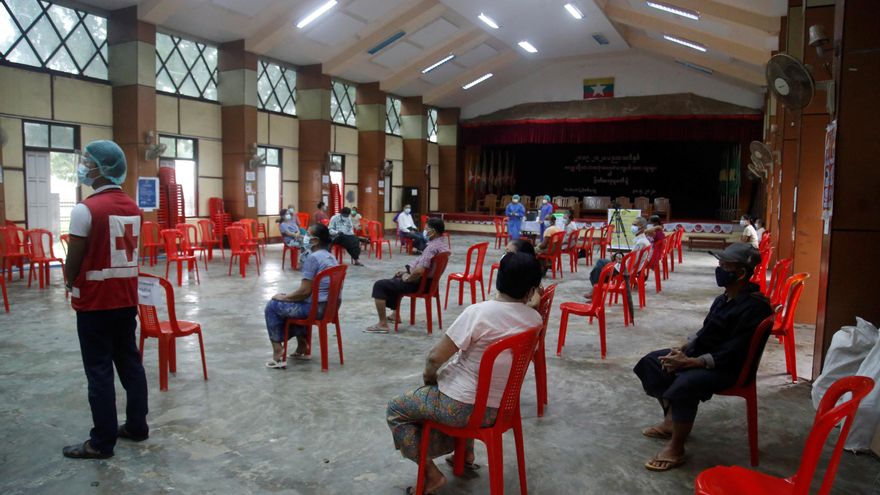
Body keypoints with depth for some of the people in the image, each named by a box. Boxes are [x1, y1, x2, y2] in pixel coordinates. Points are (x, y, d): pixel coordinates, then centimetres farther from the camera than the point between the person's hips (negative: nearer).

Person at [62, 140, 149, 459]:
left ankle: (102, 442, 11)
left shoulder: (85, 209, -17)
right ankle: (137, 426, 24)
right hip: (126, 299, 7)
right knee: (130, 363, 14)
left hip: (94, 303, -7)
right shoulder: (133, 208, 5)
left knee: (99, 371, 2)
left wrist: (72, 286, 6)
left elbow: (72, 263, -12)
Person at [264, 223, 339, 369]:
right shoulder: (331, 257, 11)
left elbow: (304, 291, -20)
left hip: (316, 307, -9)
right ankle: (302, 346, 33)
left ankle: (278, 354, 6)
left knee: (272, 306, 6)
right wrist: (288, 296, 21)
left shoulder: (313, 257, -18)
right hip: (329, 305, 9)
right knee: (291, 304, 33)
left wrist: (284, 297, -4)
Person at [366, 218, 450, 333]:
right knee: (396, 279, 35)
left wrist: (407, 278, -17)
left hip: (418, 283, -10)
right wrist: (407, 271, 15)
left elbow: (419, 271, -35)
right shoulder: (441, 244, 5)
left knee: (379, 285, -7)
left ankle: (383, 324, -7)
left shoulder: (432, 247, -27)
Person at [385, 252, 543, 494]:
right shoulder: (535, 319, -9)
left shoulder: (478, 312, -26)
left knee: (395, 409, 14)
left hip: (464, 407, -6)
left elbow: (435, 358, -22)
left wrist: (429, 376, -1)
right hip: (501, 405, 6)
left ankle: (432, 474, 11)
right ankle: (466, 453, 40)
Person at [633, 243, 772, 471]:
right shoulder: (724, 299, 5)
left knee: (685, 384, -35)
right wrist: (682, 349, -1)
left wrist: (689, 363, -27)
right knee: (651, 362, 7)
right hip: (699, 353, 10)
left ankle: (676, 448, -16)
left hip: (727, 367, -10)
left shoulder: (754, 307, -22)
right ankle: (671, 419, 19)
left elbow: (732, 353, -26)